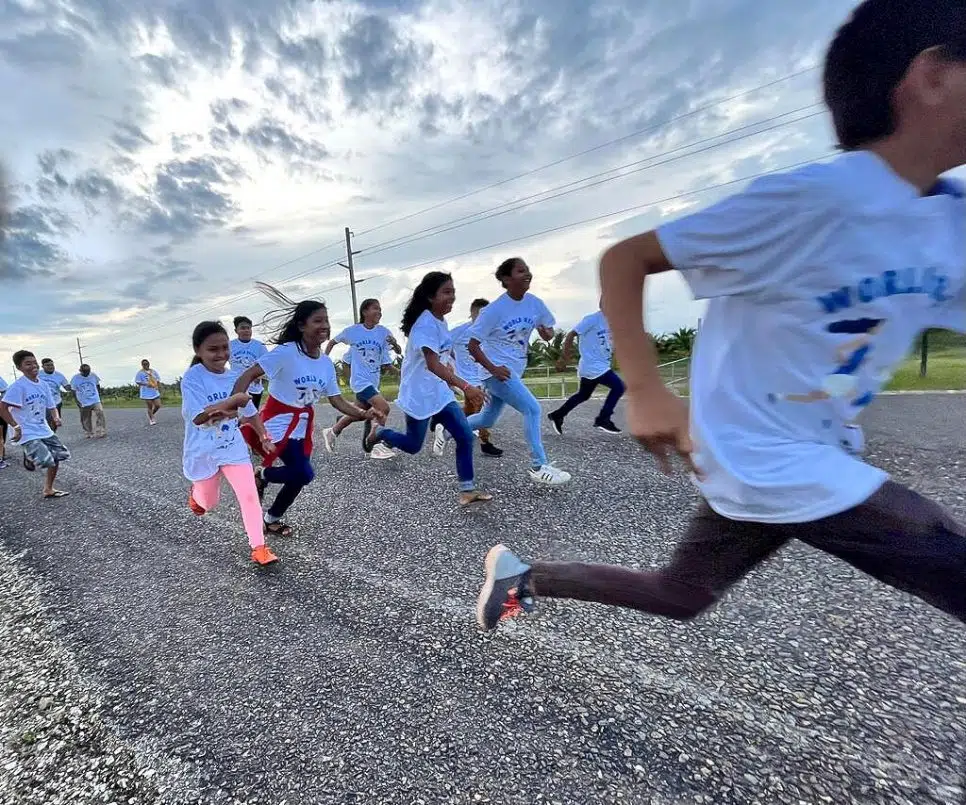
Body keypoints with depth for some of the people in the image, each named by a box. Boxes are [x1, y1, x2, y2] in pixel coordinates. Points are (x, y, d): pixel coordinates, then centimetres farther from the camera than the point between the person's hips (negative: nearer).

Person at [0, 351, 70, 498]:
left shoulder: (44, 385, 6)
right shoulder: (18, 385, -15)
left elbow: (52, 406, 13)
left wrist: (56, 418, -7)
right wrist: (16, 426, -19)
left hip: (45, 430, 8)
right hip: (28, 433, -7)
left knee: (59, 456, 9)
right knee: (45, 461, -23)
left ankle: (49, 490, 24)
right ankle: (29, 458, 15)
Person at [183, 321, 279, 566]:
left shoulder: (235, 378, -3)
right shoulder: (192, 378, -18)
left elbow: (250, 412, 9)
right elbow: (199, 417, -28)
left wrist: (265, 438, 2)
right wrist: (232, 401, -35)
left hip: (233, 448, 3)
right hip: (203, 453, -2)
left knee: (249, 495, -9)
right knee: (209, 503, 19)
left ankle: (258, 547, -1)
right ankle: (196, 494, 55)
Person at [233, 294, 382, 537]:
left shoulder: (326, 363, 0)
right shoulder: (286, 352, -19)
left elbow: (337, 401, 2)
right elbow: (247, 376, -22)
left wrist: (363, 414, -13)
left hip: (303, 425, 7)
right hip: (277, 423, -6)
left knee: (299, 475, 9)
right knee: (303, 474, -19)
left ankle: (272, 519, 36)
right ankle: (262, 475, 13)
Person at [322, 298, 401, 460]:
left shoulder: (383, 332, -1)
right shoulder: (352, 330, -8)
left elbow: (399, 352, -4)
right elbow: (333, 342, 8)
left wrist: (395, 344, -25)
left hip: (373, 381, 6)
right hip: (360, 380, -5)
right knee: (383, 408, -20)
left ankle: (332, 432, 39)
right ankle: (376, 446, -7)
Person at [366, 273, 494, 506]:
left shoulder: (441, 321, 5)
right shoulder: (425, 324, -23)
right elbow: (432, 364, -34)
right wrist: (465, 386, -43)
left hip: (440, 392, 8)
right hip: (419, 395, -8)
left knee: (465, 436, -2)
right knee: (413, 446, 8)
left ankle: (467, 490, 5)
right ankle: (380, 434, 36)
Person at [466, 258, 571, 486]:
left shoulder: (535, 303, -1)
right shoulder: (495, 309, -16)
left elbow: (549, 330, 11)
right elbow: (472, 345, -14)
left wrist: (547, 333, -14)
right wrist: (493, 368, -25)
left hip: (513, 371, 7)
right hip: (497, 370, -7)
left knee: (487, 419, 17)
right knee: (533, 410, -16)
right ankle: (539, 467, -6)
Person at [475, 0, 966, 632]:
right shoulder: (812, 201, -20)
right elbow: (623, 259, -17)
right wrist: (646, 391, -25)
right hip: (770, 463, -8)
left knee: (678, 597, 22)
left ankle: (522, 574, 35)